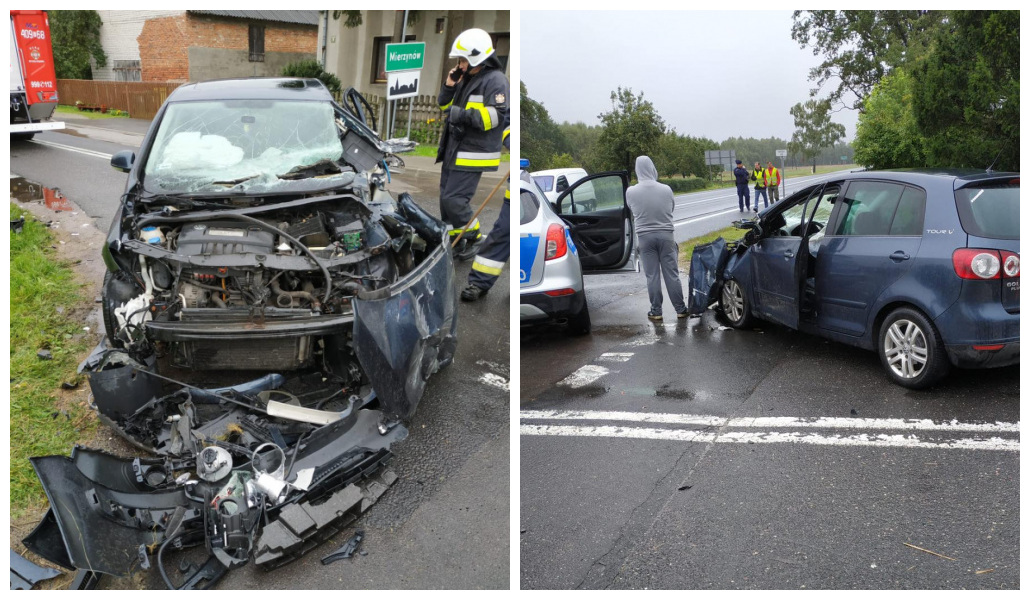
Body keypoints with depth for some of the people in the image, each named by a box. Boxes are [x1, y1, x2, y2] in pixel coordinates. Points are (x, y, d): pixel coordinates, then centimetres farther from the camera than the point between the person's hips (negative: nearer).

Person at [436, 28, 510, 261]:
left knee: (455, 199, -12)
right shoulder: (466, 78, 16)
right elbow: (445, 105, 24)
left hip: (473, 153, -9)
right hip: (454, 150, 9)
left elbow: (496, 116, -23)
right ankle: (455, 242, 25)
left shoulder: (495, 80, -12)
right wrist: (449, 86, 6)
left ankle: (474, 239, 7)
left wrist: (463, 115, -26)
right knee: (446, 197, 12)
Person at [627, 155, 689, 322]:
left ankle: (656, 311, 9)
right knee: (671, 274, 7)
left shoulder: (631, 191, -9)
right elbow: (672, 207, 8)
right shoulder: (666, 189, -7)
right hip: (666, 235, 1)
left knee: (652, 276, 6)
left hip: (645, 237, 0)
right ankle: (680, 309, 14)